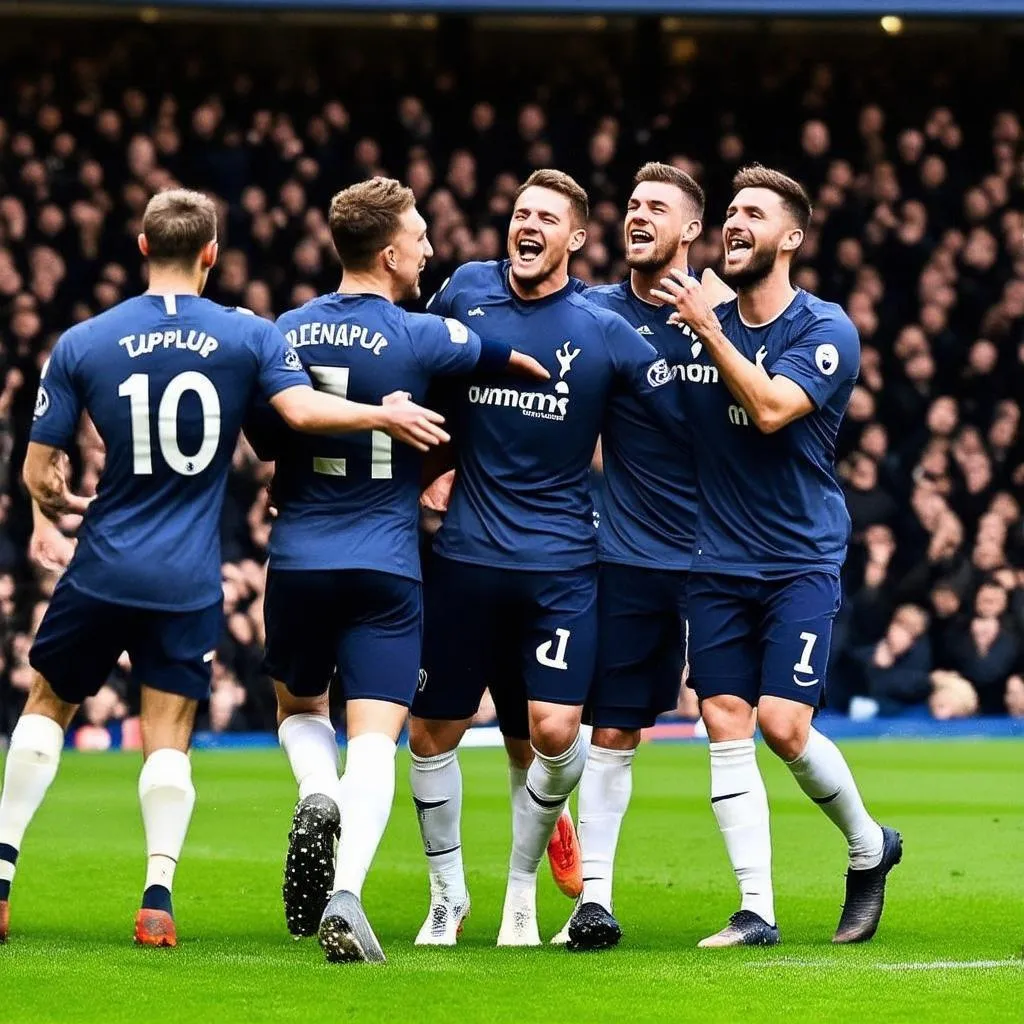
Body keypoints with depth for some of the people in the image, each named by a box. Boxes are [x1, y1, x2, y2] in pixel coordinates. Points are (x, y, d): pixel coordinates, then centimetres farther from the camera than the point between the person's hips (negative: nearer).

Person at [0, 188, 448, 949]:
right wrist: (385, 415, -8)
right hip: (190, 579, 0)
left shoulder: (80, 345, -2)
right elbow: (302, 410, -21)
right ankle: (158, 899, -6)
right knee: (169, 734, 6)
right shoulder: (250, 337, -4)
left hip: (105, 568, 0)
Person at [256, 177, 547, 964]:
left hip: (298, 559, 3)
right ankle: (345, 892, -25)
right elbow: (513, 359, 6)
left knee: (299, 708, 24)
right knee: (374, 739, -5)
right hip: (386, 567, -3)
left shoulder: (287, 332, 2)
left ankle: (317, 799, -7)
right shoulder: (419, 338, -10)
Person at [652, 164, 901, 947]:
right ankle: (757, 910, 0)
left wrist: (709, 331, -23)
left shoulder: (826, 331, -9)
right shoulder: (697, 319, 6)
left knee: (783, 724, -13)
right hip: (718, 562, 4)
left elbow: (769, 409, -24)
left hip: (801, 560, -4)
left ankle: (869, 847, 14)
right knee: (726, 725, -4)